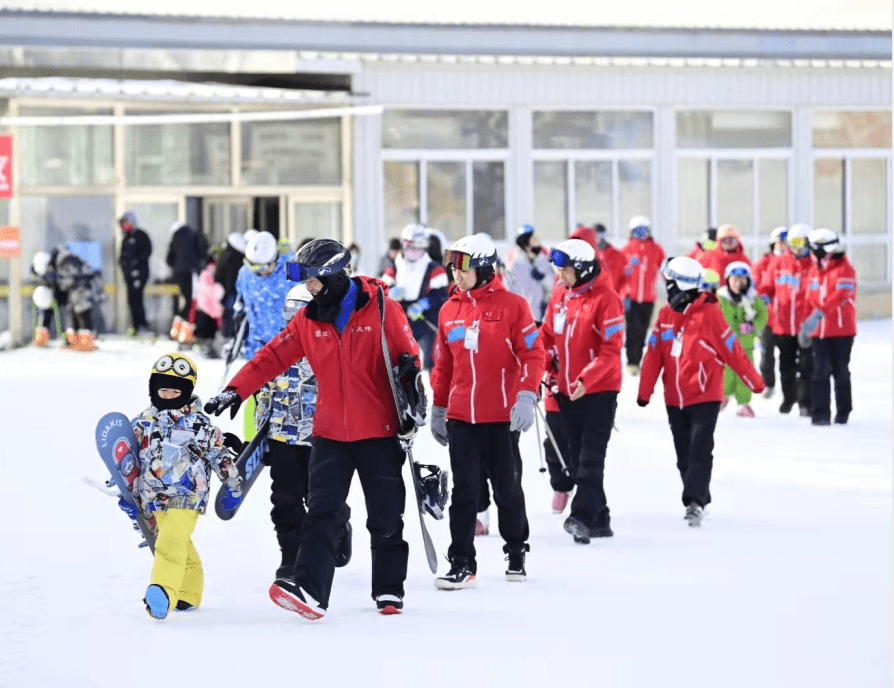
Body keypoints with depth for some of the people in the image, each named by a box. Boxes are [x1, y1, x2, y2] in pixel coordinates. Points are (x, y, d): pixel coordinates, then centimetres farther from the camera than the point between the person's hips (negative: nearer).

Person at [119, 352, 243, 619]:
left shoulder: (200, 424, 1)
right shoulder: (143, 424, 10)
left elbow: (222, 456, 9)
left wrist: (233, 487, 13)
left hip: (186, 497, -4)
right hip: (155, 499, 4)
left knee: (171, 543, -21)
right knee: (182, 548, 12)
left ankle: (163, 592, -34)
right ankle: (188, 595, 27)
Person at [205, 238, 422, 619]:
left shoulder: (382, 310, -7)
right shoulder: (308, 319, 5)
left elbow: (408, 356, -4)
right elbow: (273, 356, 6)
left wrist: (413, 395, -13)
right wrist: (235, 391, -1)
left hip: (379, 433, -3)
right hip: (330, 434, 3)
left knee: (385, 517, 7)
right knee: (322, 513, -10)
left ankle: (389, 590, 22)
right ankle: (309, 589, -20)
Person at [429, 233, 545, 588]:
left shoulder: (512, 305, -5)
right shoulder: (449, 311, 9)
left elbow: (532, 353, -7)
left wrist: (526, 396, -17)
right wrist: (438, 408, 17)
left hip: (502, 416, -3)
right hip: (461, 417, 3)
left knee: (507, 488, 8)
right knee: (463, 491, 1)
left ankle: (516, 551, 26)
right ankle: (461, 562, 4)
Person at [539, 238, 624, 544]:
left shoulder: (606, 299, -13)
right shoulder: (561, 299, 10)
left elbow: (611, 349, -18)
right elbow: (546, 336, 14)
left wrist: (587, 379, -27)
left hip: (599, 390, -8)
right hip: (568, 391, 8)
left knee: (590, 457, -11)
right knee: (576, 457, 9)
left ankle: (583, 516, -16)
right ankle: (599, 520, 16)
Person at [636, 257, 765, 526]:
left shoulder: (709, 314, -12)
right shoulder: (665, 316, 4)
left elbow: (732, 350, -8)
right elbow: (654, 355, 5)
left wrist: (755, 382, -3)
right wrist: (644, 391, 5)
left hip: (705, 397, -6)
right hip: (674, 400, 6)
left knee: (700, 451, -14)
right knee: (684, 455, 12)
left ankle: (695, 501, -15)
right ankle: (698, 501, 24)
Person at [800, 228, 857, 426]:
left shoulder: (844, 270, -9)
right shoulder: (813, 272, 12)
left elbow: (839, 296, -23)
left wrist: (819, 313, -33)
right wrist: (805, 327, 17)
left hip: (842, 331, -5)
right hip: (819, 333, 5)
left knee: (841, 373, 5)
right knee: (820, 372, -2)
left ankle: (843, 413, 16)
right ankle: (820, 414, -1)